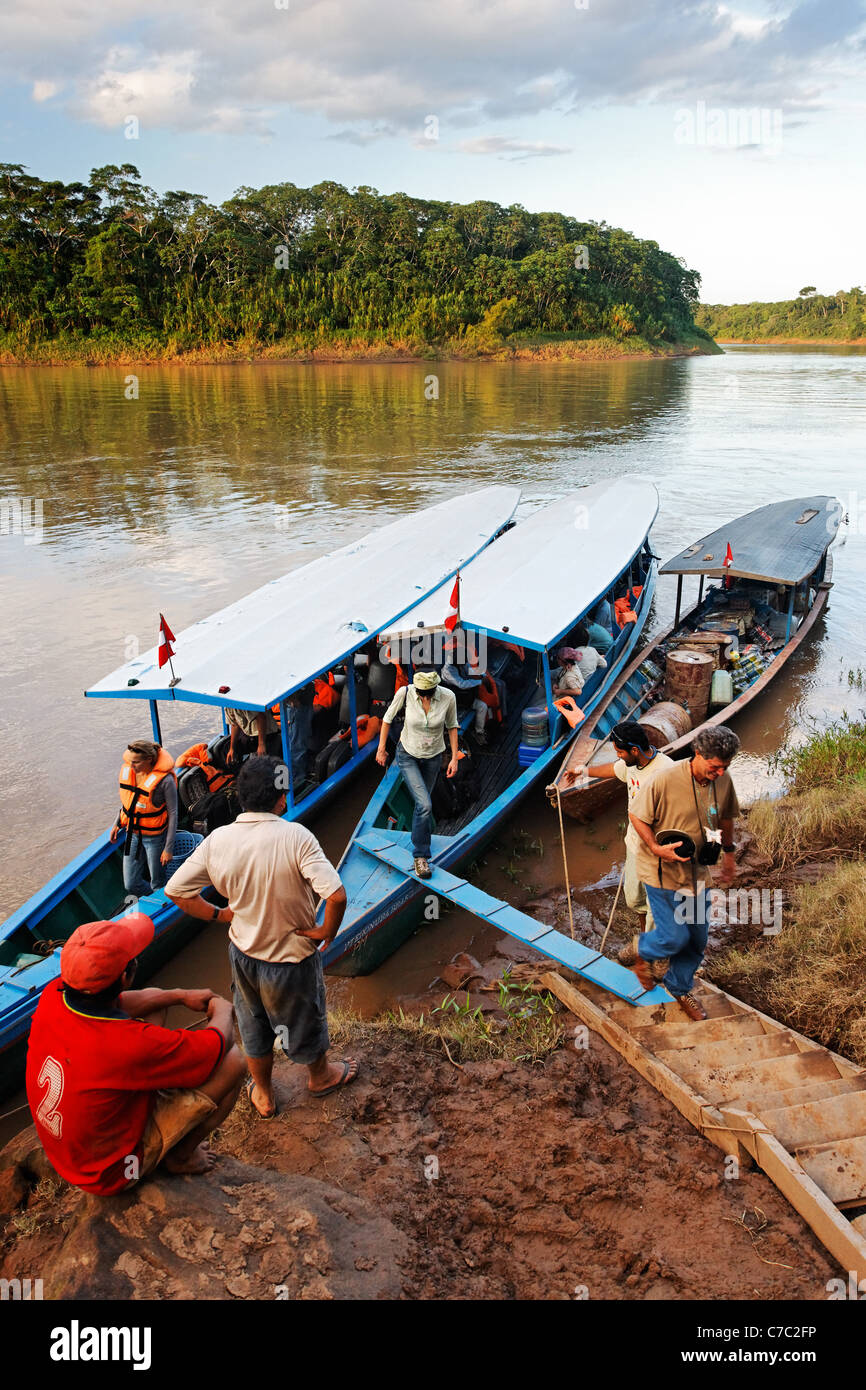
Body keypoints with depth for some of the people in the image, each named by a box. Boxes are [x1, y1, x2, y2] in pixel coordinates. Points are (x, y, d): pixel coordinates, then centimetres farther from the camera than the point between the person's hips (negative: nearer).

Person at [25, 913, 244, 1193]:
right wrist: (222, 1010, 0)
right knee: (232, 1062, -12)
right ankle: (180, 1156, 12)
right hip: (112, 1172, -7)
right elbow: (218, 1045, -22)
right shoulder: (132, 1043, -39)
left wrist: (180, 995, 7)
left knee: (156, 997, 9)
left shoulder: (52, 996, -21)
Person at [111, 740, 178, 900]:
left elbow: (173, 814, -16)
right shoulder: (126, 769, -7)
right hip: (133, 834, 5)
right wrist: (118, 823, 17)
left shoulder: (165, 780, -24)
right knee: (131, 885, 10)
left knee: (157, 885, 10)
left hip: (155, 837, -5)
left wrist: (169, 848, -14)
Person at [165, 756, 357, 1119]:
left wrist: (219, 915, 1)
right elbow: (336, 895, -38)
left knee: (253, 1026, 28)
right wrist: (327, 932, -19)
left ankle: (263, 1095, 49)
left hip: (243, 953, 4)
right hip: (292, 957, -3)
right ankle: (320, 1076, 53)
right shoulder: (295, 837, -30)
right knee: (304, 1021, 25)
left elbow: (176, 890, -8)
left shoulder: (217, 840, -16)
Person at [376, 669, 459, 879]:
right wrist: (381, 749, -2)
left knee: (423, 802, 18)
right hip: (408, 755, -2)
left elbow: (452, 726, -4)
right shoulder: (405, 693, -25)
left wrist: (454, 758, -4)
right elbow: (388, 717, -8)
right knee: (424, 805, -16)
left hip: (433, 757, 2)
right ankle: (420, 856, 0)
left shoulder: (448, 697, -22)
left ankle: (420, 836, 48)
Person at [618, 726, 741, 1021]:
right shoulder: (665, 781, -25)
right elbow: (636, 814, -14)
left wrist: (728, 852, 21)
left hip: (695, 872, 6)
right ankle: (639, 950, 29)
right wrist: (656, 848, -24)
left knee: (697, 940, 14)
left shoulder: (723, 781, -6)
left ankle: (680, 988, 40)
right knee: (675, 937, -5)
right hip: (662, 872, -6)